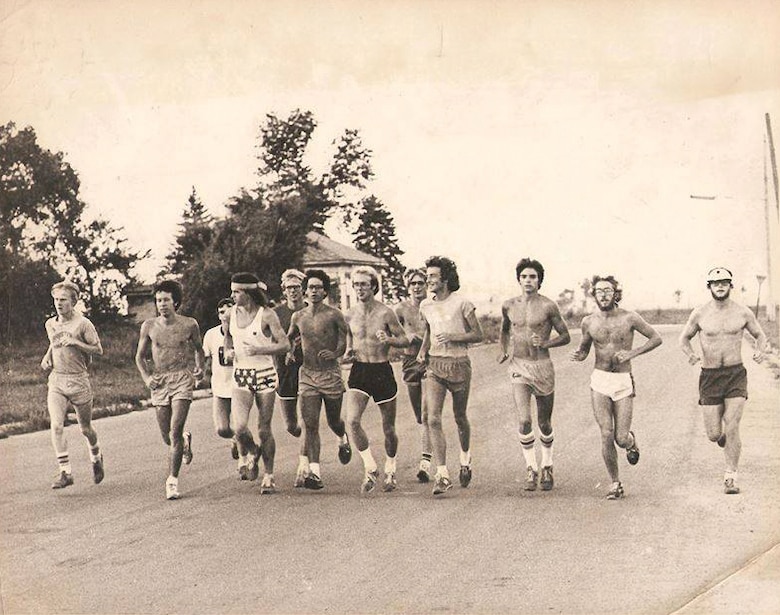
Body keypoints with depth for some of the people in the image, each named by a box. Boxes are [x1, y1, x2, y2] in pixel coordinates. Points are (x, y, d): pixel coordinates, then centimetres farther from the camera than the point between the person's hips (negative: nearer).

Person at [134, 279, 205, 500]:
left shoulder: (189, 325, 0)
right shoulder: (149, 326, 3)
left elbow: (198, 348, 18)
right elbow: (140, 356, 13)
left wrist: (200, 367, 1)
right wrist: (146, 377, -3)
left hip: (182, 379, -2)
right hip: (159, 382, 3)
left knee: (174, 432, -14)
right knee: (167, 437, 7)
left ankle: (172, 480, -7)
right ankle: (185, 440, 42)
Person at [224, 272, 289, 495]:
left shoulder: (267, 315, -8)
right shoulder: (232, 313, 6)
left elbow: (285, 344, -10)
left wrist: (259, 350, -20)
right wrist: (229, 350, 9)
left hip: (264, 375, -3)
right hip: (240, 376, 3)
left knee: (264, 430, 2)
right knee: (239, 427, -15)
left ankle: (268, 476, 18)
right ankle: (249, 453, 17)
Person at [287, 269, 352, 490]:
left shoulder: (334, 315, -5)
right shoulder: (298, 317, 7)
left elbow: (343, 341, -4)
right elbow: (289, 338, 23)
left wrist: (334, 353, -24)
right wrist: (289, 352, 4)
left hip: (331, 373, -2)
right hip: (307, 374, 2)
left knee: (333, 420, 11)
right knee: (310, 424, -7)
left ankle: (343, 439, 48)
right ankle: (314, 472, -7)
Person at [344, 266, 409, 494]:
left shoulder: (386, 313, -9)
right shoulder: (349, 315, 3)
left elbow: (405, 340, -3)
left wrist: (388, 340, -22)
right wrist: (348, 351, -3)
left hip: (382, 371, -2)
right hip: (359, 371, 3)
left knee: (388, 427, 7)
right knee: (352, 420, -18)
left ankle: (390, 469, 31)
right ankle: (370, 469, -5)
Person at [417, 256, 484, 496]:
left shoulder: (462, 304, -7)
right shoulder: (425, 306, 8)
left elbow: (478, 335, -4)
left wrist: (452, 336, -17)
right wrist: (423, 351, 10)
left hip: (459, 365, -3)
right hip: (434, 366, 3)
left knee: (460, 418, 12)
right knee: (433, 420, -12)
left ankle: (465, 457, 42)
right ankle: (442, 475, -12)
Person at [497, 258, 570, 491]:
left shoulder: (548, 306, -7)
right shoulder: (509, 306, 3)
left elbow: (565, 336, -1)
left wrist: (545, 343, -17)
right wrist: (503, 350, 9)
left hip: (543, 367, -1)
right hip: (518, 367, 1)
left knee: (544, 424, 10)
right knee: (524, 421, -14)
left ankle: (547, 467, 31)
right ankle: (531, 470, -3)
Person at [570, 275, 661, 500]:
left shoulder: (629, 318, -5)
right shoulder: (589, 322, 2)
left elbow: (656, 338, 2)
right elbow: (584, 349, 17)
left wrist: (632, 353, -12)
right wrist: (578, 355, -7)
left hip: (624, 382, -1)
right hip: (600, 381, 1)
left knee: (621, 438, -4)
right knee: (606, 435, -8)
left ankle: (631, 441, 35)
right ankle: (615, 483, 7)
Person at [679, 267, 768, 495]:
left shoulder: (743, 312, 0)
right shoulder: (700, 314, -1)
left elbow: (760, 335, 14)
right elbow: (684, 338, 12)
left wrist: (760, 351, -8)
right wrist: (690, 354, -10)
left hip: (736, 374, 0)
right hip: (709, 376, 1)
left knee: (732, 429, -12)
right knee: (714, 434, 0)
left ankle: (730, 477, 3)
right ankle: (722, 434, 39)